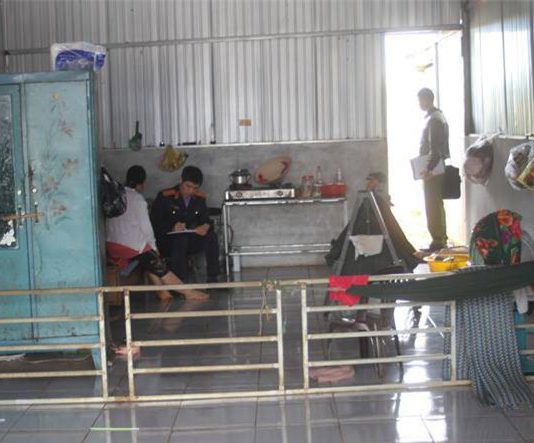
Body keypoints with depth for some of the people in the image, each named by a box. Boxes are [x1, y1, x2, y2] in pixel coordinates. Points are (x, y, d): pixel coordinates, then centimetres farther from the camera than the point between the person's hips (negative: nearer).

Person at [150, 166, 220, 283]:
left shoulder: (199, 198, 6)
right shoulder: (165, 196, -9)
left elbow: (205, 219, 9)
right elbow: (154, 222, -13)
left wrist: (206, 226, -17)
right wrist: (172, 228, -30)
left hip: (191, 241, 4)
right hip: (167, 241, -4)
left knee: (211, 235, -20)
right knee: (181, 239, -36)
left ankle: (212, 278, -17)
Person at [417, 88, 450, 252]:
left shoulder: (433, 119, -15)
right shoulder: (439, 116, 16)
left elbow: (434, 148, -23)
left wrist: (429, 169, -25)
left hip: (432, 171, -10)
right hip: (438, 169, 10)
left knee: (433, 207, -8)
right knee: (437, 206, 14)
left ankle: (437, 241, -6)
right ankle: (441, 240, 20)